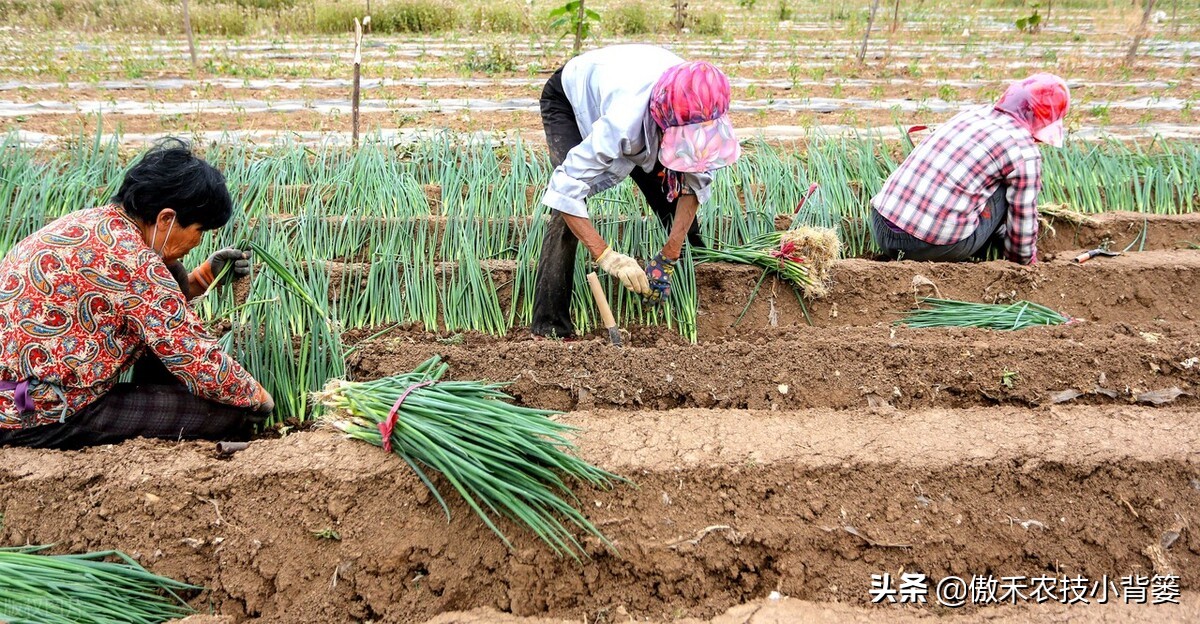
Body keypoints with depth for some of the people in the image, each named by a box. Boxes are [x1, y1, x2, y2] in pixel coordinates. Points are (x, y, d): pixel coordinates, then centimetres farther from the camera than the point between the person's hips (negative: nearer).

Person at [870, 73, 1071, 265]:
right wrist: (1027, 263, 30)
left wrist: (1002, 237, 46)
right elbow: (1023, 222, 9)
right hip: (933, 248, -7)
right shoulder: (1024, 152, -1)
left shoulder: (969, 114, 20)